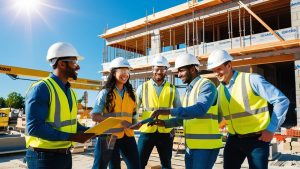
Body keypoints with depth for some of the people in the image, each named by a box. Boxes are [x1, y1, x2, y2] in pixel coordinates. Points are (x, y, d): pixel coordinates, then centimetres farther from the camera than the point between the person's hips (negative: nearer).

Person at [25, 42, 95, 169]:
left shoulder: (70, 91, 10)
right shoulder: (41, 88, -16)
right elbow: (34, 127, -24)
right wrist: (71, 137, -23)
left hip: (65, 155, 8)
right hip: (44, 157, -8)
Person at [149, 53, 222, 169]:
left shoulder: (206, 85, -11)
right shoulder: (189, 90, 15)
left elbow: (200, 109, -29)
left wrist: (169, 111, -31)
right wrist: (165, 123, 4)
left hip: (206, 145, -8)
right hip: (191, 145, 8)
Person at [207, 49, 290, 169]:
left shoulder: (251, 80, -13)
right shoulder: (219, 90, 4)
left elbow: (282, 101, -12)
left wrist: (271, 129, -13)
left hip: (257, 139, -5)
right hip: (233, 140, 5)